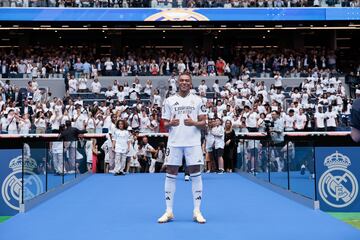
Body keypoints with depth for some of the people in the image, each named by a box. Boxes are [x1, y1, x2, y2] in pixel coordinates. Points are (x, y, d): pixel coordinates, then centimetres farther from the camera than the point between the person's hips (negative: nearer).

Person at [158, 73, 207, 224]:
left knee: (196, 175, 0)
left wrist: (194, 123, -16)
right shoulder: (169, 101, 8)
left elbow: (203, 122, 5)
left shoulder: (197, 100, 7)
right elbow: (165, 124, 9)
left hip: (193, 143, 0)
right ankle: (169, 211, 11)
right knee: (171, 175, 2)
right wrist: (170, 123, -14)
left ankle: (197, 211, 9)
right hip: (174, 142, 1)